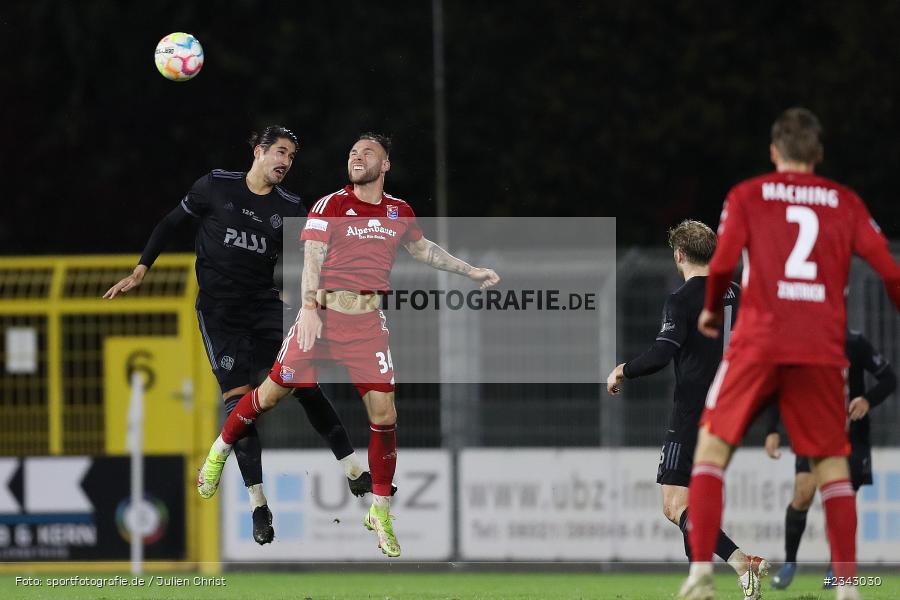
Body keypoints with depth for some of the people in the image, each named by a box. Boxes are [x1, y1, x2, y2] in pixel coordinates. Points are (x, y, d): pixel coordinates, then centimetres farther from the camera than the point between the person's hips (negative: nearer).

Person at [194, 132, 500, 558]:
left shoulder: (399, 212, 9)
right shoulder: (329, 206, -3)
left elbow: (423, 250, 28)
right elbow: (312, 259, -11)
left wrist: (470, 271, 27)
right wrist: (309, 308, -25)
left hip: (368, 321, 3)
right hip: (324, 311, -3)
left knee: (383, 413, -4)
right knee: (273, 390, 0)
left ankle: (380, 513, 7)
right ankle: (220, 450, 27)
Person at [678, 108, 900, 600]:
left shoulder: (747, 196, 8)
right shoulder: (846, 203, 12)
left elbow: (723, 265, -2)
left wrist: (711, 310, 17)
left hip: (759, 342, -1)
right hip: (823, 349, 1)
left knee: (713, 444, 8)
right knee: (832, 463, 8)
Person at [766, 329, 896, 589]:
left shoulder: (855, 344, -13)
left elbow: (888, 379, -6)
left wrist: (868, 400, -26)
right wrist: (773, 431, -4)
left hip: (852, 434, -1)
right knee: (803, 492, -16)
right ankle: (789, 562, 0)